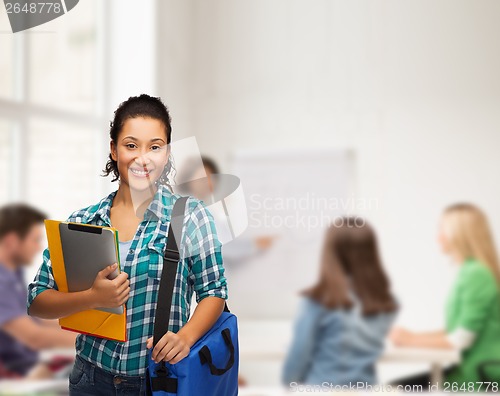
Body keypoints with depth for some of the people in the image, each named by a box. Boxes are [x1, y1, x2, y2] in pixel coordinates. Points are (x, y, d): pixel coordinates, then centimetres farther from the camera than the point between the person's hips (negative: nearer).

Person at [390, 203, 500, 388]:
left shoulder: (478, 274, -17)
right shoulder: (468, 272, 12)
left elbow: (460, 340, -19)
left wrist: (411, 340, -9)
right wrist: (412, 336, 6)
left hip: (478, 376, -8)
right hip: (465, 368, 8)